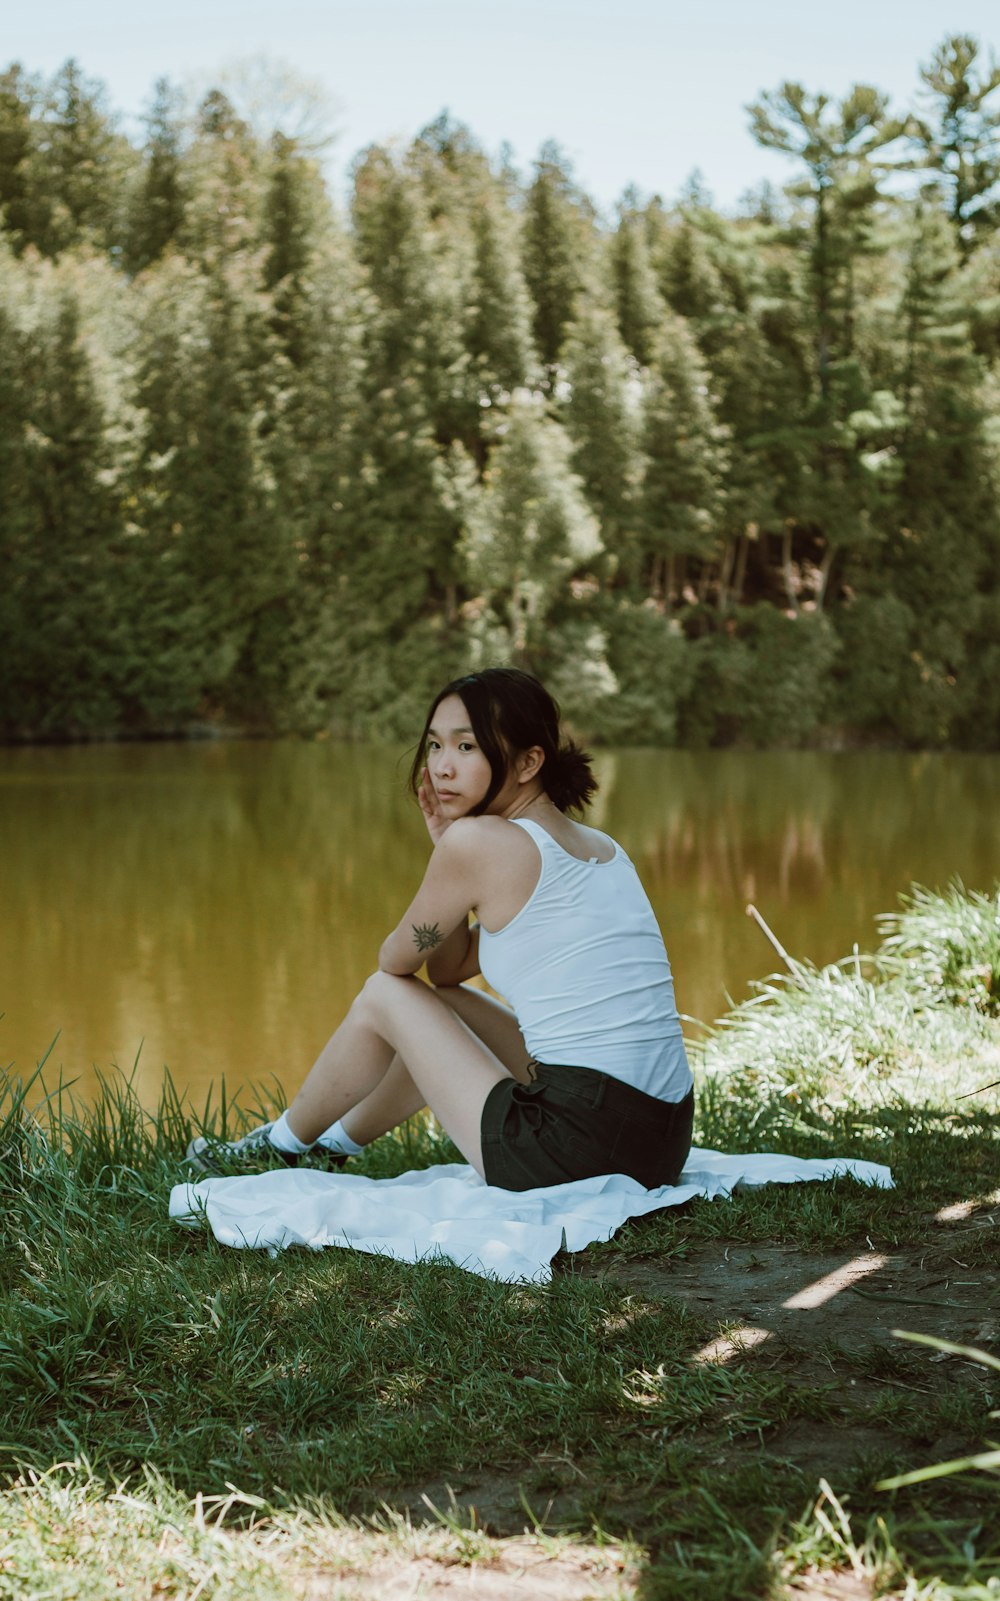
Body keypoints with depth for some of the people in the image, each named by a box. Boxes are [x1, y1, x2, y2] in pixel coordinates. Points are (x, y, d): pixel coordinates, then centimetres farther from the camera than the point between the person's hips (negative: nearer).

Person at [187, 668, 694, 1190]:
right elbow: (449, 969, 22)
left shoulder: (479, 840, -10)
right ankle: (337, 1141, 51)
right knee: (442, 1007, 28)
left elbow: (395, 960, 7)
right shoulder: (603, 848, 15)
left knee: (386, 995, 13)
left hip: (578, 1151, -8)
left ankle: (284, 1143, 37)